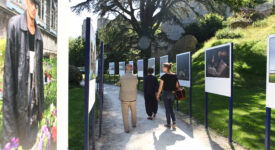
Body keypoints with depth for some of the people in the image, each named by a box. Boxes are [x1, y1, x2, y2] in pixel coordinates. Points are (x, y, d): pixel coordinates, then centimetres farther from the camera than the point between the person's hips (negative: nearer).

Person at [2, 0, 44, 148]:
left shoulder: (39, 34, 10)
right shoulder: (14, 24, -7)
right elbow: (9, 66, -10)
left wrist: (41, 103, 13)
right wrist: (9, 102, -14)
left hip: (34, 90, 5)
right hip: (19, 90, -5)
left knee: (32, 137, 13)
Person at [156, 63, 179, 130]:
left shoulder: (164, 76, -11)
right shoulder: (175, 76, 2)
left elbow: (160, 87, -7)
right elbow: (177, 86, 6)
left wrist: (158, 95, 3)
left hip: (166, 93, -4)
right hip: (173, 93, 4)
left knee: (167, 109, 8)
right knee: (171, 108, 16)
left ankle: (169, 124, 16)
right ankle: (174, 122, -1)